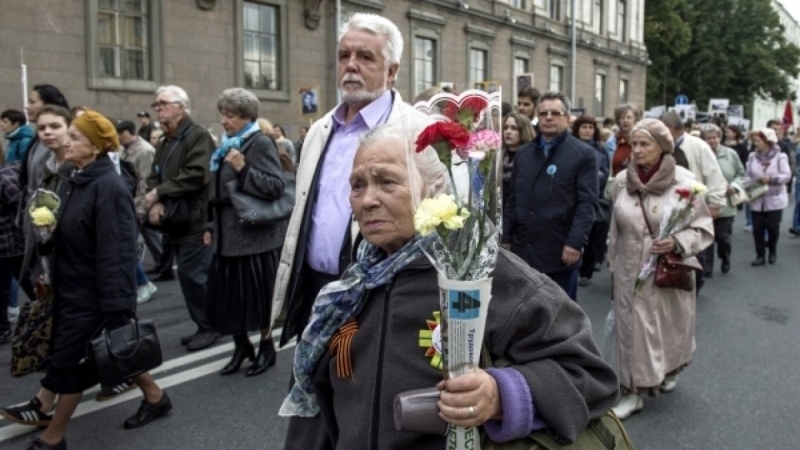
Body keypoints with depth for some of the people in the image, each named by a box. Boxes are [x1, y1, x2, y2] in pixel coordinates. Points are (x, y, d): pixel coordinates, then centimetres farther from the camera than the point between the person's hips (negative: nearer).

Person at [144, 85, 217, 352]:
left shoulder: (198, 136, -11)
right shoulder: (165, 142, 18)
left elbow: (195, 176, -23)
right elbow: (154, 176, 15)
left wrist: (159, 193, -15)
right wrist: (155, 202, -7)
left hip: (195, 220, -9)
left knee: (192, 275, -6)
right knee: (191, 275, 13)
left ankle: (209, 327, 9)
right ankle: (205, 325, 24)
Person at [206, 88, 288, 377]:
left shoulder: (260, 143, -11)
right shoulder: (227, 145, 13)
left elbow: (276, 187, -18)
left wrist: (243, 169, -24)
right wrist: (212, 227, 18)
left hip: (254, 236, -7)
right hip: (228, 236, 8)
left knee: (257, 295, 3)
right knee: (229, 294, 11)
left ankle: (266, 347, 21)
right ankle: (242, 346, 28)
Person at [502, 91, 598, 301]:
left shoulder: (583, 154, -3)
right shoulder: (523, 154, 13)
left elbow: (587, 204, -9)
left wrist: (575, 243, -17)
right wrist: (506, 238, 10)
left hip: (560, 252, -4)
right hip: (523, 250, 5)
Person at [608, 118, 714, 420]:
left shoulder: (685, 182, -12)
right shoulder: (621, 181, -2)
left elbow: (704, 228, -5)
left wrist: (678, 242, -23)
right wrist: (613, 265, 14)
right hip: (631, 272, 2)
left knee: (669, 328, 15)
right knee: (632, 331, 4)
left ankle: (670, 372, 43)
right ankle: (633, 392, 17)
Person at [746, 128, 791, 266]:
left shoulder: (780, 156, -7)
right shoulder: (752, 156, 4)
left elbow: (787, 175, -14)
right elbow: (748, 176, 6)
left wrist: (771, 179, -28)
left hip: (774, 199, -3)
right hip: (757, 199, 3)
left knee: (773, 227, 1)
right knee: (758, 228, 3)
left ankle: (772, 250, 27)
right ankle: (760, 255, 12)